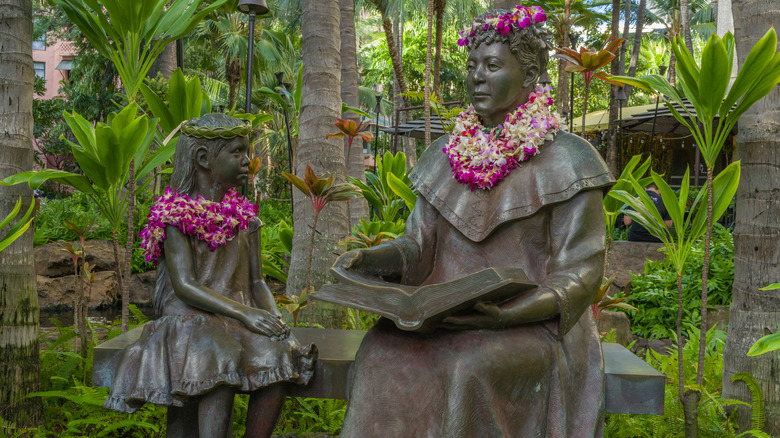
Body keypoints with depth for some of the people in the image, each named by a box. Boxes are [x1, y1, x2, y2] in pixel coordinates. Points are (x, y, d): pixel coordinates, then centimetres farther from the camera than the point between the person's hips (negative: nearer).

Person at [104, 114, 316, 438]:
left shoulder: (245, 216, 15)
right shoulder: (177, 215, -1)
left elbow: (256, 281, 14)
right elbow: (184, 285, -12)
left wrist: (275, 318, -7)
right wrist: (244, 312, -23)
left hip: (239, 318, 4)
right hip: (190, 318, -4)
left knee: (278, 358, -27)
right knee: (222, 365, -35)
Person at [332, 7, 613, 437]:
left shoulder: (565, 160, -3)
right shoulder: (446, 156, 13)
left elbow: (578, 274, -7)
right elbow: (418, 246, 12)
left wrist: (506, 315, -23)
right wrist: (369, 258, -9)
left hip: (533, 324, -3)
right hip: (445, 319, 4)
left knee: (472, 367, -34)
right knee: (382, 351, -25)